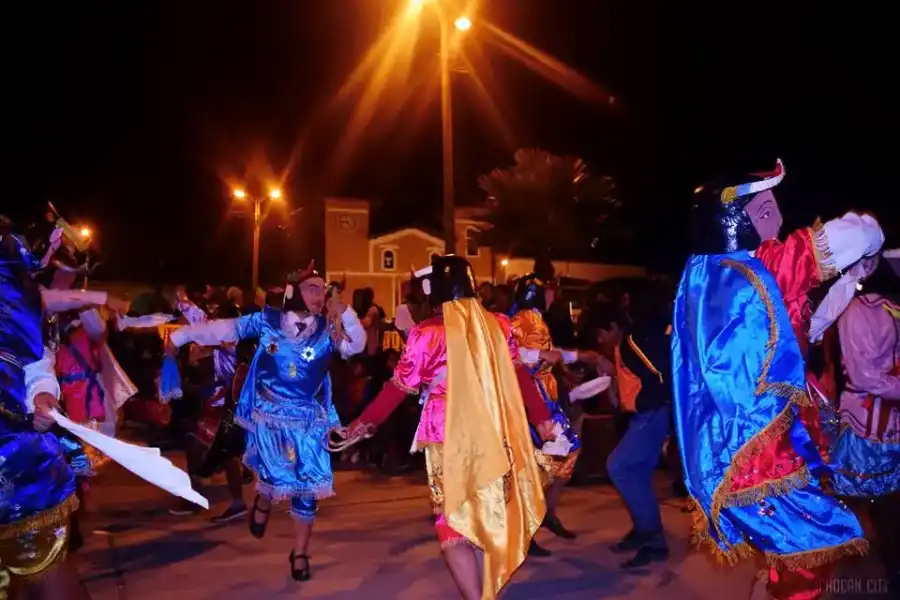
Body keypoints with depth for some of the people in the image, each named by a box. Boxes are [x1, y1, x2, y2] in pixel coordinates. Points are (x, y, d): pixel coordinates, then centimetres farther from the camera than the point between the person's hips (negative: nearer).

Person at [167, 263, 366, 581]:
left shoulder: (327, 329, -1)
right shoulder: (268, 320, -4)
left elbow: (357, 345, -8)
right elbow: (223, 328, 1)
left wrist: (344, 313, -20)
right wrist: (180, 336, 6)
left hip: (308, 419, 2)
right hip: (269, 415, -2)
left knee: (306, 485, 4)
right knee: (277, 475, -9)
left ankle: (300, 553, 22)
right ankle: (263, 501, 31)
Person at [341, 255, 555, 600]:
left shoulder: (427, 333, -10)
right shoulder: (498, 325, 1)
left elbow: (399, 387, -5)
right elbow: (519, 377, 9)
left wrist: (364, 424, 7)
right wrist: (541, 417, 22)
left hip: (450, 439, -4)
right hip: (495, 435, 5)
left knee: (453, 523, 6)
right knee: (493, 517, 20)